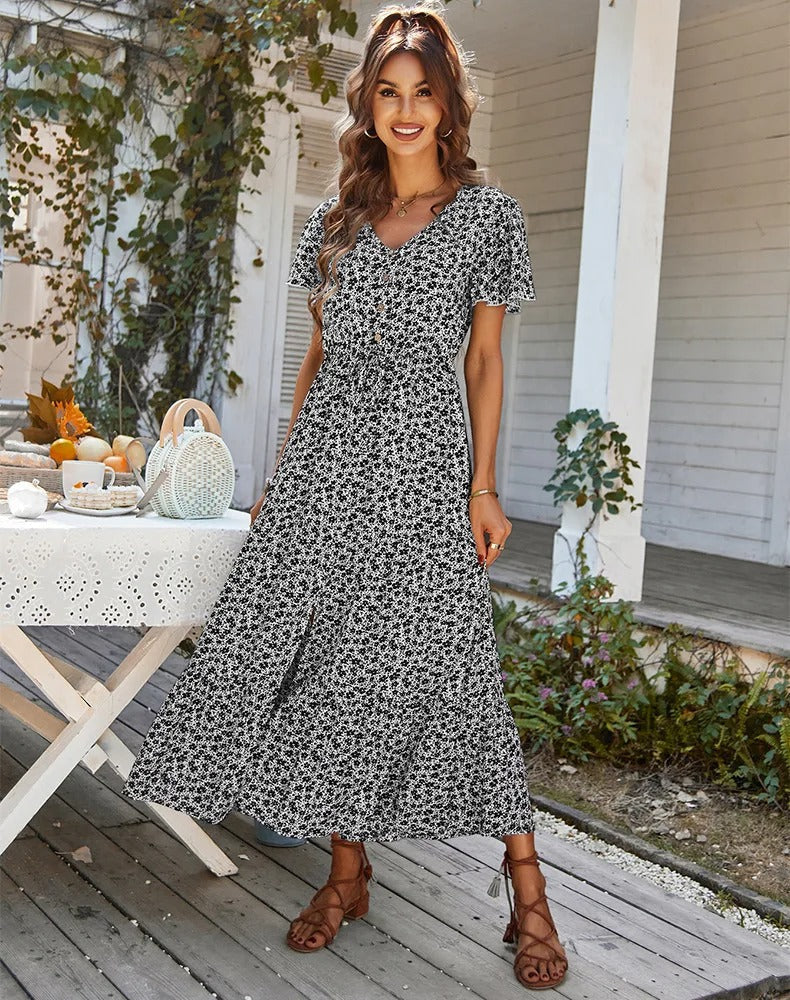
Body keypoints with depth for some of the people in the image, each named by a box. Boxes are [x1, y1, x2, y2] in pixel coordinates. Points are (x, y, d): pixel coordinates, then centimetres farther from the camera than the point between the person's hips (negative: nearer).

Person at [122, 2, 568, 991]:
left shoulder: (486, 213, 5)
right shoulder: (337, 218, 14)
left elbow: (484, 360, 4)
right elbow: (317, 353, 16)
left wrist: (483, 485, -3)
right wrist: (282, 471, 12)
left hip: (423, 461, -4)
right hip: (326, 459, 4)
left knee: (446, 660, -8)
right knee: (322, 649, 1)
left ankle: (527, 893, 4)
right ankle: (347, 873, 15)